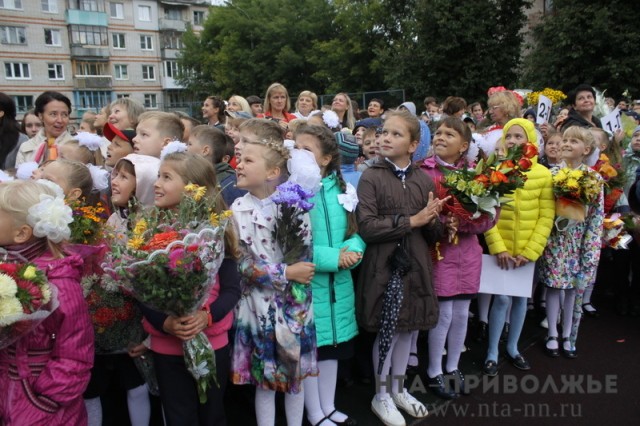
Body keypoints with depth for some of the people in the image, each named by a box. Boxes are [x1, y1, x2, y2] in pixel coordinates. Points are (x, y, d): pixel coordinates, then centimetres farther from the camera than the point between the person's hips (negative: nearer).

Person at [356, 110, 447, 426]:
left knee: (407, 329, 15)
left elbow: (435, 234, 7)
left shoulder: (424, 181, 5)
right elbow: (367, 227, -19)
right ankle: (381, 396, 27)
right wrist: (411, 221, -18)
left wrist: (431, 220, -15)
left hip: (415, 264, 4)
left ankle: (398, 389, 37)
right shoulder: (371, 178, -7)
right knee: (388, 331, 6)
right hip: (383, 266, -4)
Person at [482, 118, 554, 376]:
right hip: (500, 250, -2)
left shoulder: (543, 174, -2)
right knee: (502, 298, -2)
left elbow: (546, 218, -3)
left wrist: (530, 251, -10)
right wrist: (497, 248, -15)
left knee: (521, 298, 13)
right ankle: (492, 353, 15)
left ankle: (512, 348, 31)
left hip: (528, 251, 2)